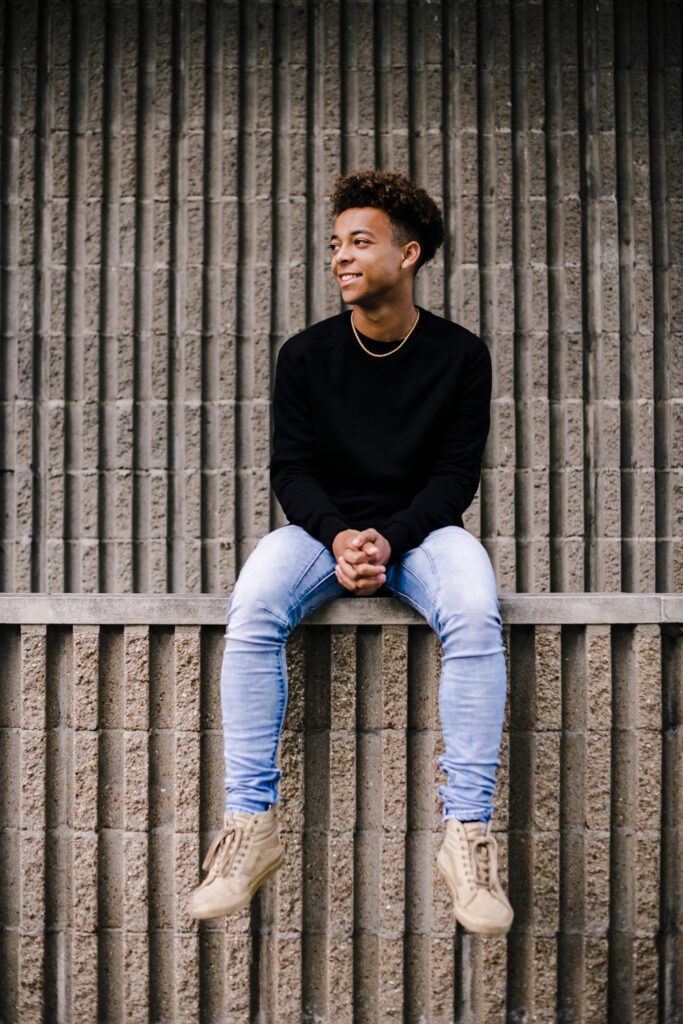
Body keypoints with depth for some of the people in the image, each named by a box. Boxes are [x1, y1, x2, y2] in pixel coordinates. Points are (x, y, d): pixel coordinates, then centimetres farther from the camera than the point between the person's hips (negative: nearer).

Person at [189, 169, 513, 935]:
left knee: (475, 616, -35)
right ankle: (251, 823, -24)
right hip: (325, 527, 1)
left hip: (422, 527, -1)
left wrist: (389, 538, -20)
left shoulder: (459, 355, -1)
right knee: (253, 610, -31)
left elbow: (457, 474, -3)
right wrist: (338, 536, -19)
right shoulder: (306, 355, 2)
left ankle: (468, 833, -28)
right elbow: (290, 470, 0)